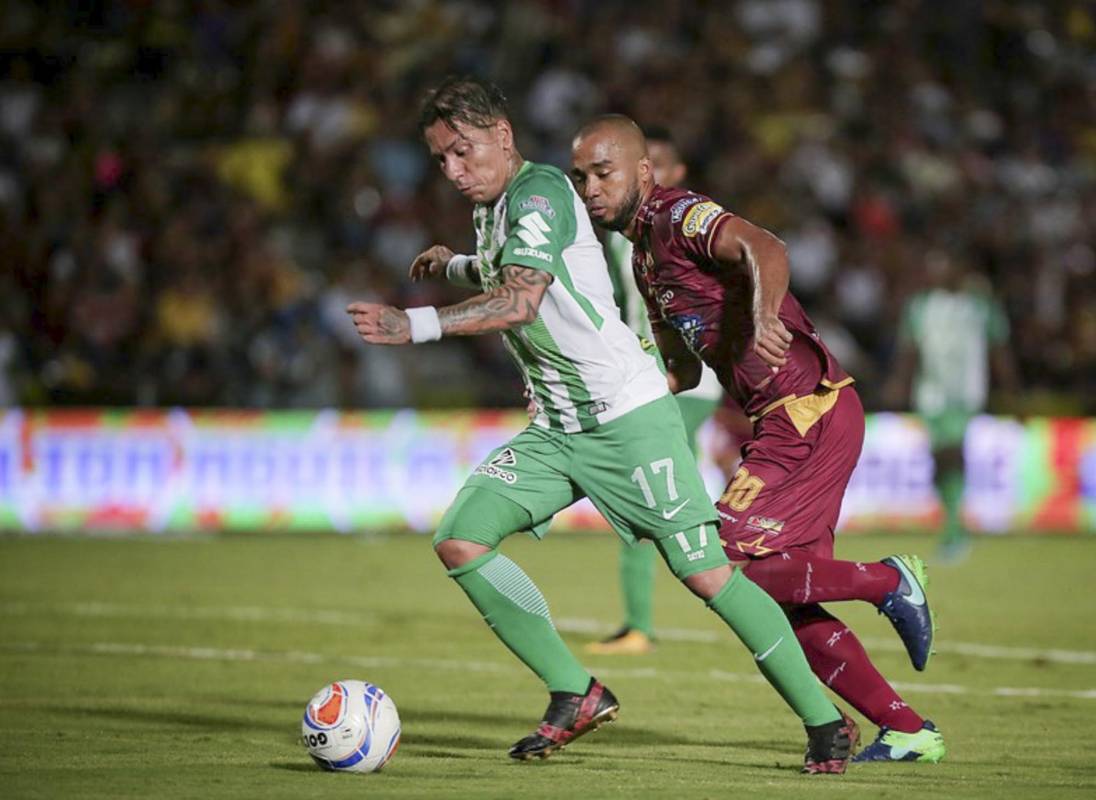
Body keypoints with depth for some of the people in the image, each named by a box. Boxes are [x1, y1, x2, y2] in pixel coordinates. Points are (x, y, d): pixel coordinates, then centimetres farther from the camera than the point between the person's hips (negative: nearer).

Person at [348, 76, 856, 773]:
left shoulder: (539, 191, -14)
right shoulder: (494, 208, 14)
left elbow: (520, 301, -29)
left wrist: (416, 324, -35)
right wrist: (457, 265, 31)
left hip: (628, 415, -9)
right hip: (556, 428, 9)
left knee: (703, 572, -10)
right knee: (461, 541, -7)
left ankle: (825, 722, 2)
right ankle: (576, 694, 0)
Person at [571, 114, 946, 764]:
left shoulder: (681, 216, -11)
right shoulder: (646, 256, 18)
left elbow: (765, 249, -33)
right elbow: (682, 371, 27)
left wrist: (763, 317, -53)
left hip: (811, 412, -10)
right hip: (787, 421, 10)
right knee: (784, 599, 9)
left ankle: (889, 582, 0)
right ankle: (908, 730, 13)